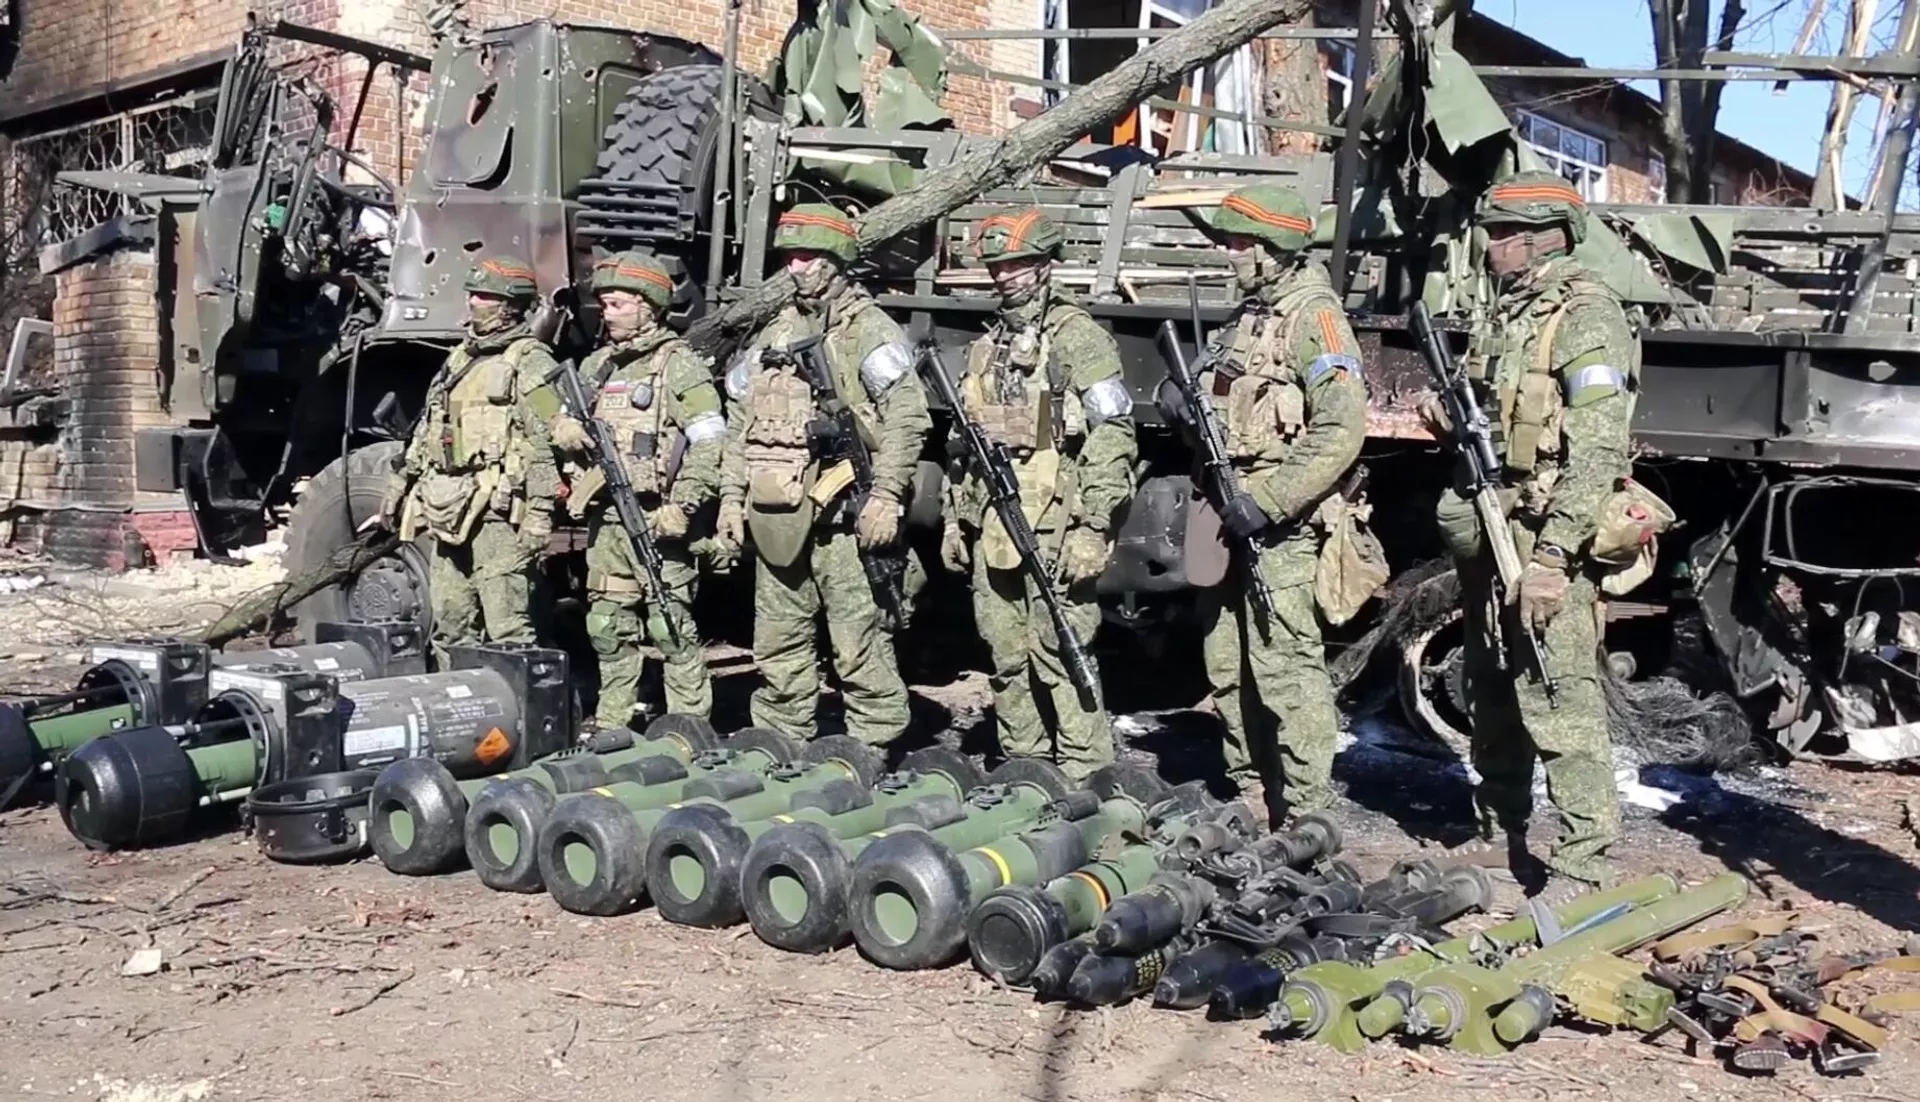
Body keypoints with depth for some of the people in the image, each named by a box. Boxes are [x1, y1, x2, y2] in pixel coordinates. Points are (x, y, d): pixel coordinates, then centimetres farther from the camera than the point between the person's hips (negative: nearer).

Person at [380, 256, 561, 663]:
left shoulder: (530, 362, -5)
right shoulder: (460, 358, 20)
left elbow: (547, 445, -13)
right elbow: (426, 431, 28)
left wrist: (539, 515, -19)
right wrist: (401, 484, 25)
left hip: (496, 512, -8)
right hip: (446, 514, 9)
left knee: (506, 629, -11)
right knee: (450, 626, 13)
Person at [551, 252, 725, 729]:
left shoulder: (679, 365, -4)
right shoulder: (597, 366, 17)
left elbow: (709, 444, -11)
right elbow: (562, 414, 26)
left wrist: (681, 508, -19)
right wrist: (564, 427, 1)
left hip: (655, 521, -7)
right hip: (605, 520, 7)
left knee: (672, 628, -6)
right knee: (608, 629, 12)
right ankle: (610, 726, 21)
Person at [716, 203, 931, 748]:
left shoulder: (868, 329, -1)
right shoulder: (775, 335, 20)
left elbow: (907, 416, -11)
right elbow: (740, 423, 22)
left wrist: (886, 496, -17)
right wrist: (732, 496, 14)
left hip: (841, 516, -7)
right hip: (775, 518, 7)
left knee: (859, 641, -6)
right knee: (778, 644, 11)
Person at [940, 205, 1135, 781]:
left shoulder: (1077, 337, -5)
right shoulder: (988, 345, 20)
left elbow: (1114, 438, -11)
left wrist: (1093, 528, -17)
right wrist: (957, 519, 22)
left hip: (1054, 530, -7)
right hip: (993, 532, 7)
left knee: (1062, 657, -8)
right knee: (1008, 659, 10)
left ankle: (1085, 777, -2)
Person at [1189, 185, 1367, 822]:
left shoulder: (1312, 317, -10)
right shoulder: (1249, 316, 19)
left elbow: (1342, 430, -20)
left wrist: (1267, 502, -22)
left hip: (1276, 525, -9)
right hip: (1230, 517, 10)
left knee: (1285, 666, -9)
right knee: (1228, 666, 13)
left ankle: (1307, 816, -2)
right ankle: (1248, 797, 25)